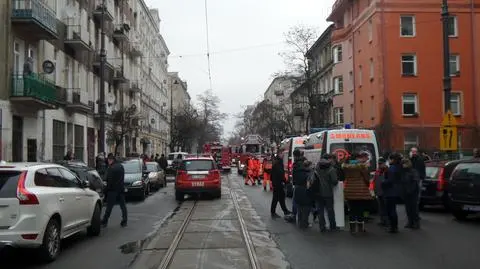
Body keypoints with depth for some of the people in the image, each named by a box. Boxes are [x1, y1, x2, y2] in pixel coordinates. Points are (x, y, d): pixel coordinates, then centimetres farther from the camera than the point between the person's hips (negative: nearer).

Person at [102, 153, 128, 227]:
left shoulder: (111, 168, -16)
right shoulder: (121, 166, 9)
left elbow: (109, 180, -17)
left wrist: (106, 190, -10)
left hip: (113, 190, -6)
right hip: (121, 189, 7)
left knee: (109, 206, 1)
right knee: (123, 206, 9)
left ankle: (104, 221, 7)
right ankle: (124, 221, 10)